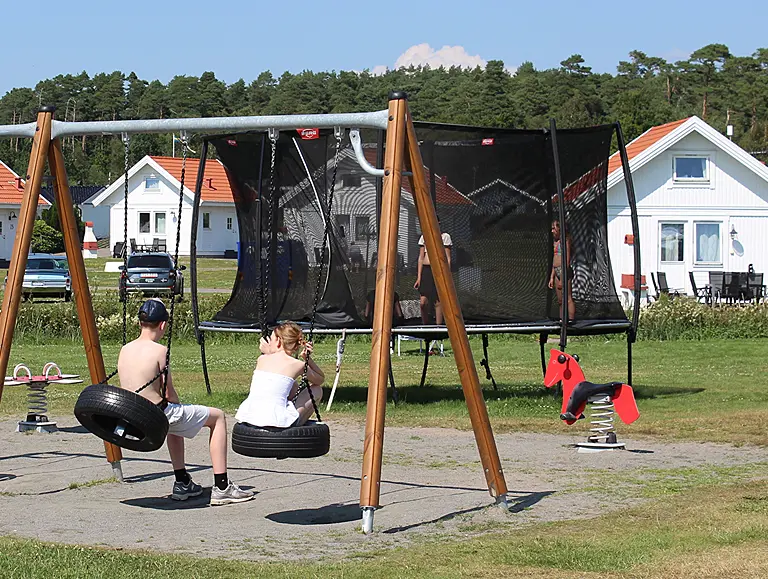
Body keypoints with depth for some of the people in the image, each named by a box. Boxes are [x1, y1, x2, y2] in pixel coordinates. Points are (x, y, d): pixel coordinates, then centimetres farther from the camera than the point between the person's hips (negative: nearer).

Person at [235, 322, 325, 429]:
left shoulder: (261, 359, 12)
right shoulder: (298, 364, 4)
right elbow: (321, 379, 25)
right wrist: (308, 358, 20)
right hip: (276, 420, -5)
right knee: (317, 390, 23)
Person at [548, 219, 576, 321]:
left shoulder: (565, 240, -10)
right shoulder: (557, 241, 18)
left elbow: (567, 261, -16)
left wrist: (562, 279, -20)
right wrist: (552, 278, 21)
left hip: (565, 271, -10)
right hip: (557, 272, 10)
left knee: (568, 299, -11)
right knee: (560, 300, 11)